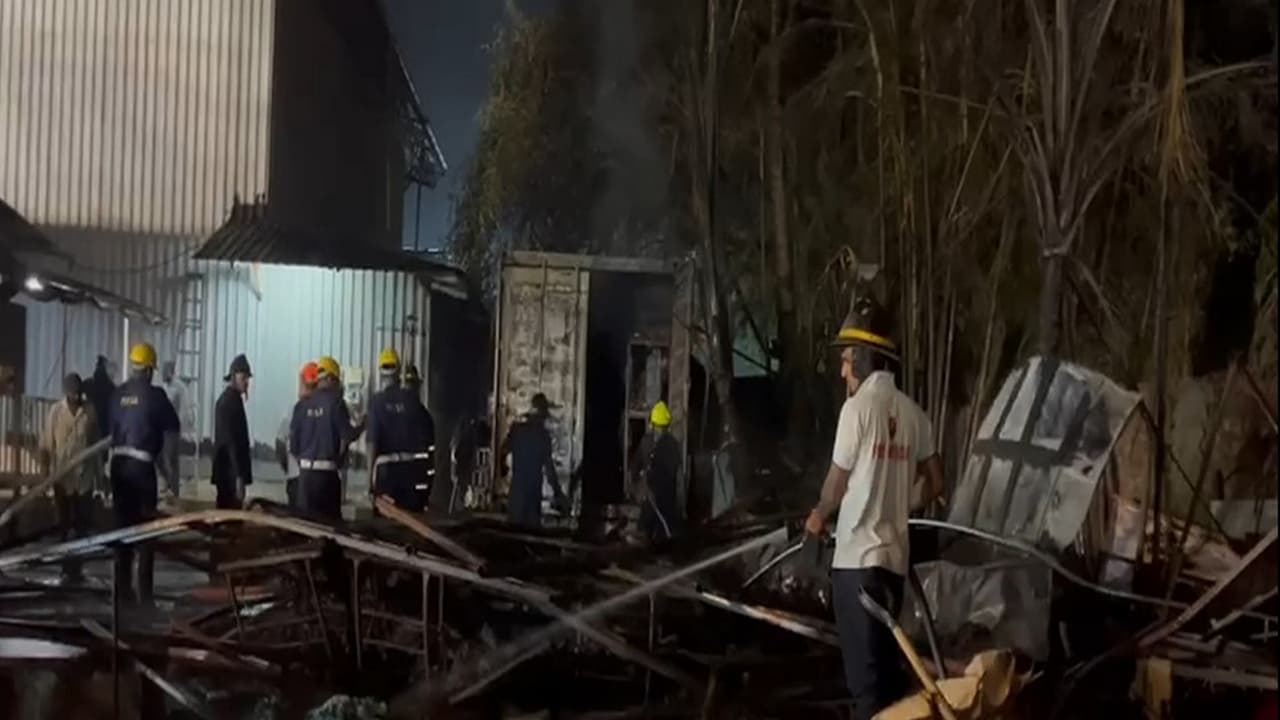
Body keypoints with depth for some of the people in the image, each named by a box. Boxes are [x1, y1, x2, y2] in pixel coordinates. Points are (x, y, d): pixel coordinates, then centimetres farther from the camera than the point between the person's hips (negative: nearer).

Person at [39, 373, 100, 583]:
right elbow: (46, 447, -2)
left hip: (85, 477, 1)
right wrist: (46, 475, -4)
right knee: (65, 525, 4)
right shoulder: (56, 412, -5)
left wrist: (99, 474, 7)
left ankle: (75, 569, 14)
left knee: (83, 524, 3)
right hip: (63, 478, -1)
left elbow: (97, 444, 6)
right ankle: (68, 570, 10)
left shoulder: (91, 412, 0)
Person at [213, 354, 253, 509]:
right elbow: (230, 440, -20)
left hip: (228, 472, 10)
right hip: (231, 472, -10)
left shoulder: (231, 398, 14)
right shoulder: (230, 401, -14)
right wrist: (239, 476, -22)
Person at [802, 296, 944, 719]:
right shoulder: (912, 412, 8)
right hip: (894, 554, 7)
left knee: (864, 669, -3)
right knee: (885, 662, 15)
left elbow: (838, 481, -3)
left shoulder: (859, 406, -10)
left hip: (858, 555, -7)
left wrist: (818, 517, 15)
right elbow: (935, 483, 14)